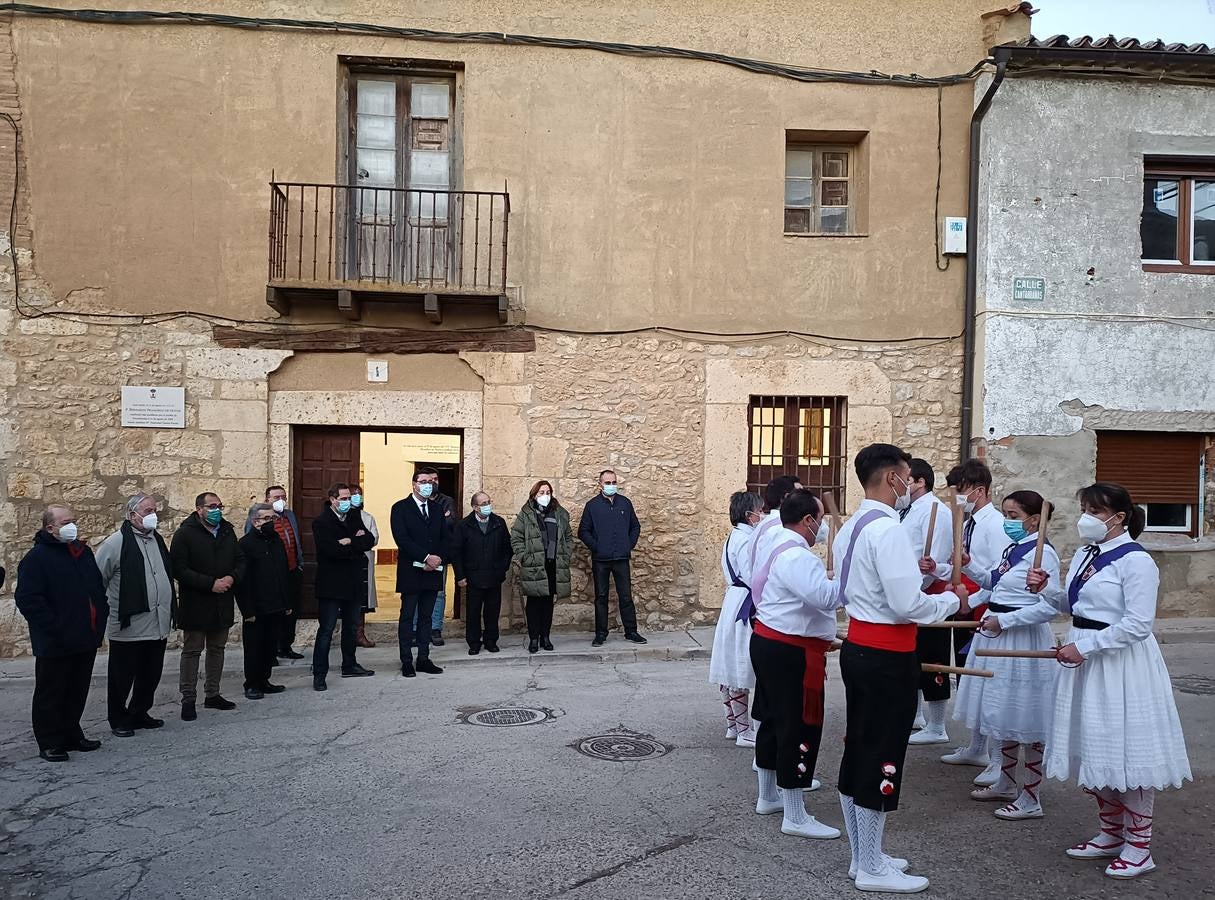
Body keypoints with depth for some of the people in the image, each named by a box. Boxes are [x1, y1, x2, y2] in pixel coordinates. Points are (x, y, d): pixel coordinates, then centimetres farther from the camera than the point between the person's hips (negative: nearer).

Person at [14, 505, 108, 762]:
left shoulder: (83, 551, 13)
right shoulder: (37, 557, -11)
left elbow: (99, 587, 22)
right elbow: (28, 599, -17)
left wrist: (101, 618, 11)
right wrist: (55, 629, -20)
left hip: (86, 639, 7)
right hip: (55, 644, -7)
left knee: (77, 692, 16)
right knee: (51, 694, 5)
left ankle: (72, 735, 28)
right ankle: (50, 743, 14)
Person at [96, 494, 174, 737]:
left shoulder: (157, 539, 13)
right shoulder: (116, 543, -10)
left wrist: (169, 610, 19)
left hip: (158, 625, 7)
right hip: (128, 627, -7)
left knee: (151, 675, 15)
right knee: (122, 677, 7)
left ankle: (139, 714, 31)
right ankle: (118, 720, 21)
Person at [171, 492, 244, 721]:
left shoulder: (227, 531, 8)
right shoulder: (185, 534, -10)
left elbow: (240, 562, 12)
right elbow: (179, 569, -17)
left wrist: (232, 577, -10)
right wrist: (211, 583, -22)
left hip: (223, 604, 6)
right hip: (195, 604, -6)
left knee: (217, 649, 14)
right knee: (191, 651, 3)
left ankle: (212, 694, 25)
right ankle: (188, 699, 11)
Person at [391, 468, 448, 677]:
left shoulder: (437, 509, 14)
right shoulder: (401, 508, -3)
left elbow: (444, 539, 11)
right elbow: (402, 539, -13)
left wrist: (438, 560, -8)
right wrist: (426, 557, -18)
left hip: (433, 572, 5)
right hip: (411, 572, -5)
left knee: (426, 617, 9)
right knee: (407, 617, 1)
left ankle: (424, 659, 15)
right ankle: (406, 662, 6)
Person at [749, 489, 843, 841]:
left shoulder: (778, 547, 12)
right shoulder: (796, 556, -21)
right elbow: (826, 596, -31)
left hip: (768, 643, 11)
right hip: (791, 653, -11)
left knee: (773, 720, 19)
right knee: (799, 727, -2)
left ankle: (767, 797, 33)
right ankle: (795, 817, 6)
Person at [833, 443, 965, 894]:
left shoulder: (851, 527, 10)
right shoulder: (887, 529, -20)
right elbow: (907, 605, -23)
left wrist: (912, 571, 14)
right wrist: (952, 599, -5)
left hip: (858, 648, 9)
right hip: (887, 658, -9)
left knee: (857, 750, 16)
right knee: (881, 757, 3)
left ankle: (862, 855, 30)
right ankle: (873, 870, 16)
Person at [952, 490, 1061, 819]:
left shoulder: (1042, 553, -17)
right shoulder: (1011, 549, 9)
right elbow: (994, 583, 24)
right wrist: (969, 566, 10)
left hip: (1022, 637, -9)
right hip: (998, 635, 9)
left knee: (1026, 719, 1)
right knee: (1005, 713, 19)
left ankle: (1031, 799, 14)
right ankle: (1006, 783, 35)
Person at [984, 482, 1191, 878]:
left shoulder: (1135, 560, -16)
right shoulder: (1085, 554, 9)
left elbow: (1137, 624, -20)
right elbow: (1070, 605, 17)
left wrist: (1084, 646, -21)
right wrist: (1046, 588, -2)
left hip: (1122, 665, -8)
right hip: (1085, 658, 8)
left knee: (1126, 749, 2)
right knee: (1094, 749, 15)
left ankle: (1138, 846, 18)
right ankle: (1112, 833, 31)